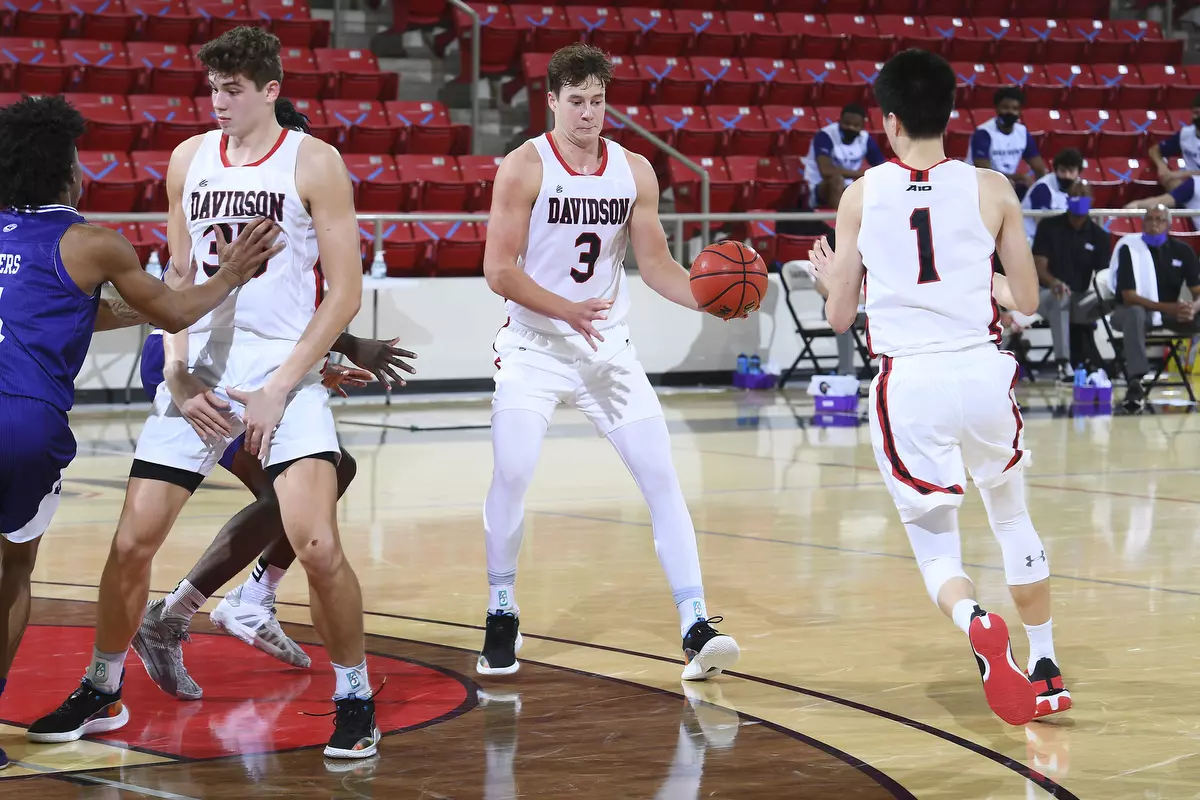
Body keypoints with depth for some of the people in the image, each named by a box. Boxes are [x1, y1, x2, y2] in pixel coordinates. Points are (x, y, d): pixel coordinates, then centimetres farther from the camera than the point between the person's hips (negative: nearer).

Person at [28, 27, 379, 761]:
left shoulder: (313, 163, -6)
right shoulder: (189, 159, 8)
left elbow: (346, 291, -8)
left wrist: (279, 389, -13)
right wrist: (180, 374, -1)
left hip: (285, 370, -4)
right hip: (201, 371, 4)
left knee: (317, 543, -19)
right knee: (132, 541, 3)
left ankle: (355, 698, 1)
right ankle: (102, 692, 23)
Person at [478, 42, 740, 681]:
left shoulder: (634, 171, 2)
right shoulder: (525, 167, -10)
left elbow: (657, 267, 4)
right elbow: (499, 270, -14)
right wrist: (568, 311, -27)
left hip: (609, 347, 4)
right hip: (535, 346, -3)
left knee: (661, 476, -5)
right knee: (510, 474, -15)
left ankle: (696, 629, -4)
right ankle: (501, 617, 7)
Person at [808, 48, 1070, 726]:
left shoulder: (861, 195, 4)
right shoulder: (990, 189, 3)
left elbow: (840, 315, 9)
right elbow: (1027, 300, 8)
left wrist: (829, 277, 31)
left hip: (906, 383, -1)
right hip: (982, 371, 1)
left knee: (936, 548, 10)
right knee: (1013, 516, 26)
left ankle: (975, 622, -23)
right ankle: (1045, 670, 26)